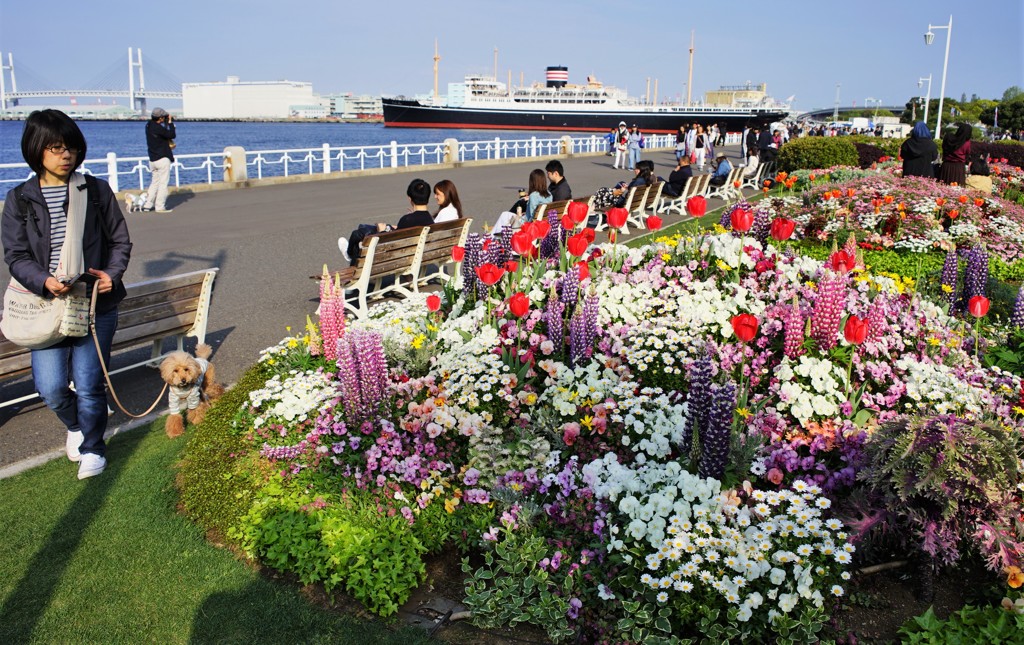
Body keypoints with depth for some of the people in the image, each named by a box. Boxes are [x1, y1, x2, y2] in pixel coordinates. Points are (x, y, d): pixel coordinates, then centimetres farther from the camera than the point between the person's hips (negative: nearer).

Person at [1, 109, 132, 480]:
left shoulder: (97, 191, 2)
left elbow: (120, 241, 7)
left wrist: (112, 274, -12)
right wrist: (44, 281, -21)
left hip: (96, 303, -1)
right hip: (47, 302, 1)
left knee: (88, 384, 0)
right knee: (51, 388, -4)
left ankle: (92, 448, 25)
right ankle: (76, 426, 30)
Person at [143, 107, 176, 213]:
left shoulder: (149, 126, 8)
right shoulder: (158, 128, -19)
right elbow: (171, 135, -16)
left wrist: (168, 122, 5)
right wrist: (170, 122, -7)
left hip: (152, 159, 9)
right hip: (162, 159, -9)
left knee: (154, 182, 16)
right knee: (163, 183, -2)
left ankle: (148, 205, 15)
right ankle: (160, 206, -2)